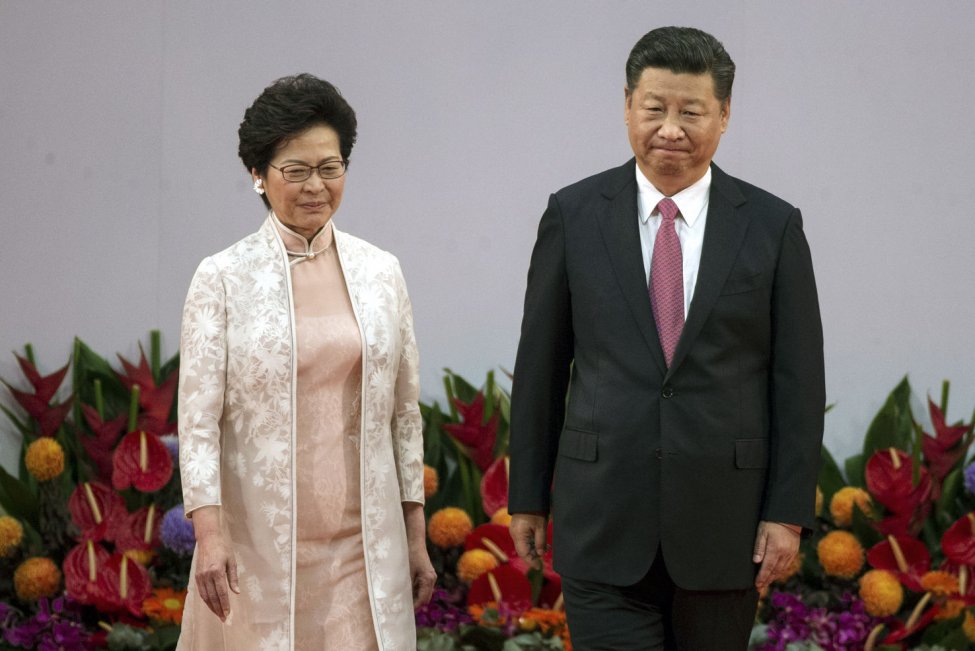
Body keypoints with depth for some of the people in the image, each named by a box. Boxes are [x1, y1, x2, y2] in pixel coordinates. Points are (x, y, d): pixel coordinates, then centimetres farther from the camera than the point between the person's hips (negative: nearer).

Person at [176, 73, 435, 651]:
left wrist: (417, 537, 10)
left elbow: (405, 412, 11)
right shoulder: (223, 278, -2)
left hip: (363, 541, 2)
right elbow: (198, 416, -6)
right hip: (261, 540, -2)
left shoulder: (380, 273, 7)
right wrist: (209, 532, -16)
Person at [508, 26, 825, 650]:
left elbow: (799, 381, 1)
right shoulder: (574, 216, 2)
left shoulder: (774, 226, 1)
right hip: (604, 517, -1)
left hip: (723, 521, 1)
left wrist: (789, 512, -4)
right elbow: (540, 366, 6)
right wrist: (528, 497, 6)